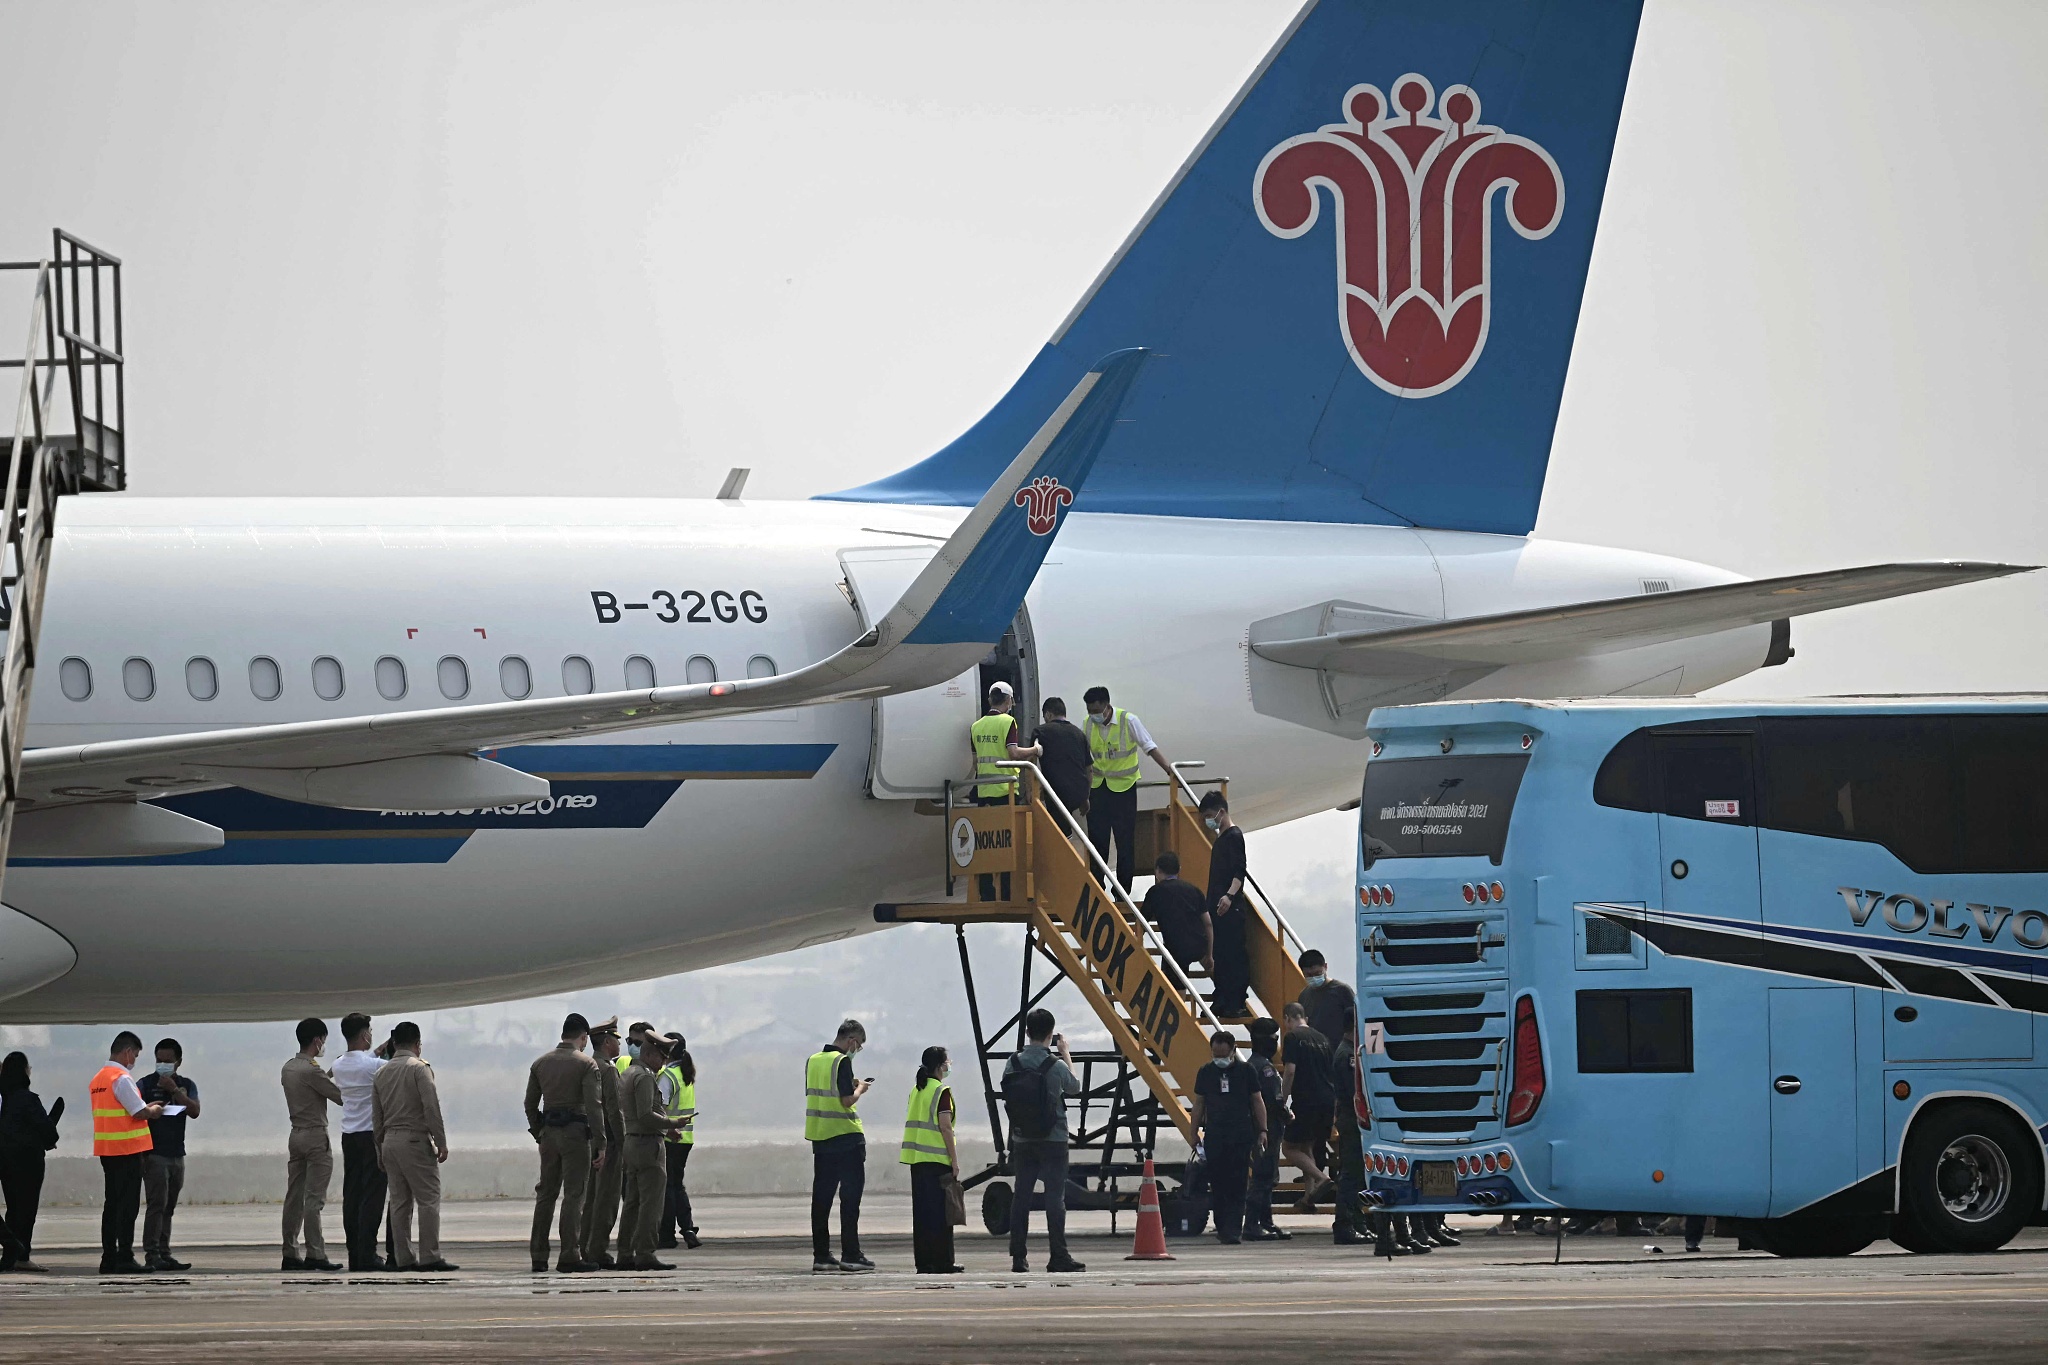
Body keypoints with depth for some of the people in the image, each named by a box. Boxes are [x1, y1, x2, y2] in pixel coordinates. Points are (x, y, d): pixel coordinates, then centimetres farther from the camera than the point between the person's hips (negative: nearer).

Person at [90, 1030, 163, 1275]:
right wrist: (154, 1111, 3)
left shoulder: (98, 1078, 13)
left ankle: (108, 1258, 13)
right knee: (128, 1204, -6)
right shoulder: (122, 1079, -14)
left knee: (112, 1203, 12)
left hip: (106, 1149, 8)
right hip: (127, 1149, -8)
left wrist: (145, 1108, 15)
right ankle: (125, 1259, -7)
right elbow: (141, 1113, -18)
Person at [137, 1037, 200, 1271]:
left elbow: (194, 1111, -4)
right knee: (157, 1203, -13)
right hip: (154, 1153, -5)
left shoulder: (186, 1085, 12)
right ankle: (152, 1255, -15)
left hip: (176, 1153, 5)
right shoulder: (146, 1084, 1)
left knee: (168, 1207, 8)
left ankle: (164, 1255, 12)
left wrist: (174, 1091, -11)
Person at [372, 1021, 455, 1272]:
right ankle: (429, 1256, -12)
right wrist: (441, 1142, -11)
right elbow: (431, 1107, -14)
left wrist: (380, 1151, 20)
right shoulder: (419, 1067, -6)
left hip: (389, 1140, 6)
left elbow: (376, 1118, 15)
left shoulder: (382, 1073, 13)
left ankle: (403, 1258, 6)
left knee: (400, 1201, 8)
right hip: (415, 1139, -6)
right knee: (429, 1199, -5)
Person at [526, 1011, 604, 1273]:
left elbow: (530, 1104, 12)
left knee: (545, 1193, 10)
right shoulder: (586, 1064, -7)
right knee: (573, 1195, -4)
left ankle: (538, 1256, 10)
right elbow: (593, 1105, -13)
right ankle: (570, 1257, -8)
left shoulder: (540, 1063, 9)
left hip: (549, 1133, 5)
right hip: (576, 1131, -5)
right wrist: (599, 1143, -11)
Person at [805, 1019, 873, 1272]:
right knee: (850, 1196, -2)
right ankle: (850, 1255, -4)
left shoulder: (812, 1060, 10)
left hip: (819, 1136, 7)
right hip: (845, 1137, -7)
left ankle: (821, 1255, 8)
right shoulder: (842, 1062, -13)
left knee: (821, 1196, 8)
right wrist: (860, 1089, 1)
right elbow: (847, 1100, -19)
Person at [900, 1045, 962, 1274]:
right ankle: (942, 1261, -4)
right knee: (940, 1212, -4)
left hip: (916, 1159, 7)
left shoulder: (916, 1090, 14)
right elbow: (945, 1128, -14)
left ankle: (924, 1262, 8)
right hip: (937, 1160, -7)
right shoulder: (941, 1091, -9)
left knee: (921, 1211, 8)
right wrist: (955, 1160, -11)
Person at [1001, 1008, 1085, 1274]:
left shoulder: (1014, 1063, -2)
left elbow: (1007, 1096, 5)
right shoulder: (1055, 1065, -11)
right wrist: (1065, 1053, 16)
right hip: (1053, 1140, -4)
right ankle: (1058, 1257, -5)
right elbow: (1074, 1088, 8)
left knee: (1021, 1196, 7)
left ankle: (1018, 1257, 6)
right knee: (1055, 1197, -2)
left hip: (1022, 1140, 4)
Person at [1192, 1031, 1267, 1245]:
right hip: (1214, 1136, 2)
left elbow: (1257, 1101, 7)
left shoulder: (1246, 1071, 3)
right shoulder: (1206, 1073, 8)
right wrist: (1195, 1131, 9)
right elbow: (1199, 1103, 14)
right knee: (1218, 1185, 2)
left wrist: (1262, 1131, 1)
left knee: (1237, 1185, -9)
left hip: (1241, 1135, -2)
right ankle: (1222, 1228, 11)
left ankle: (1233, 1230, -12)